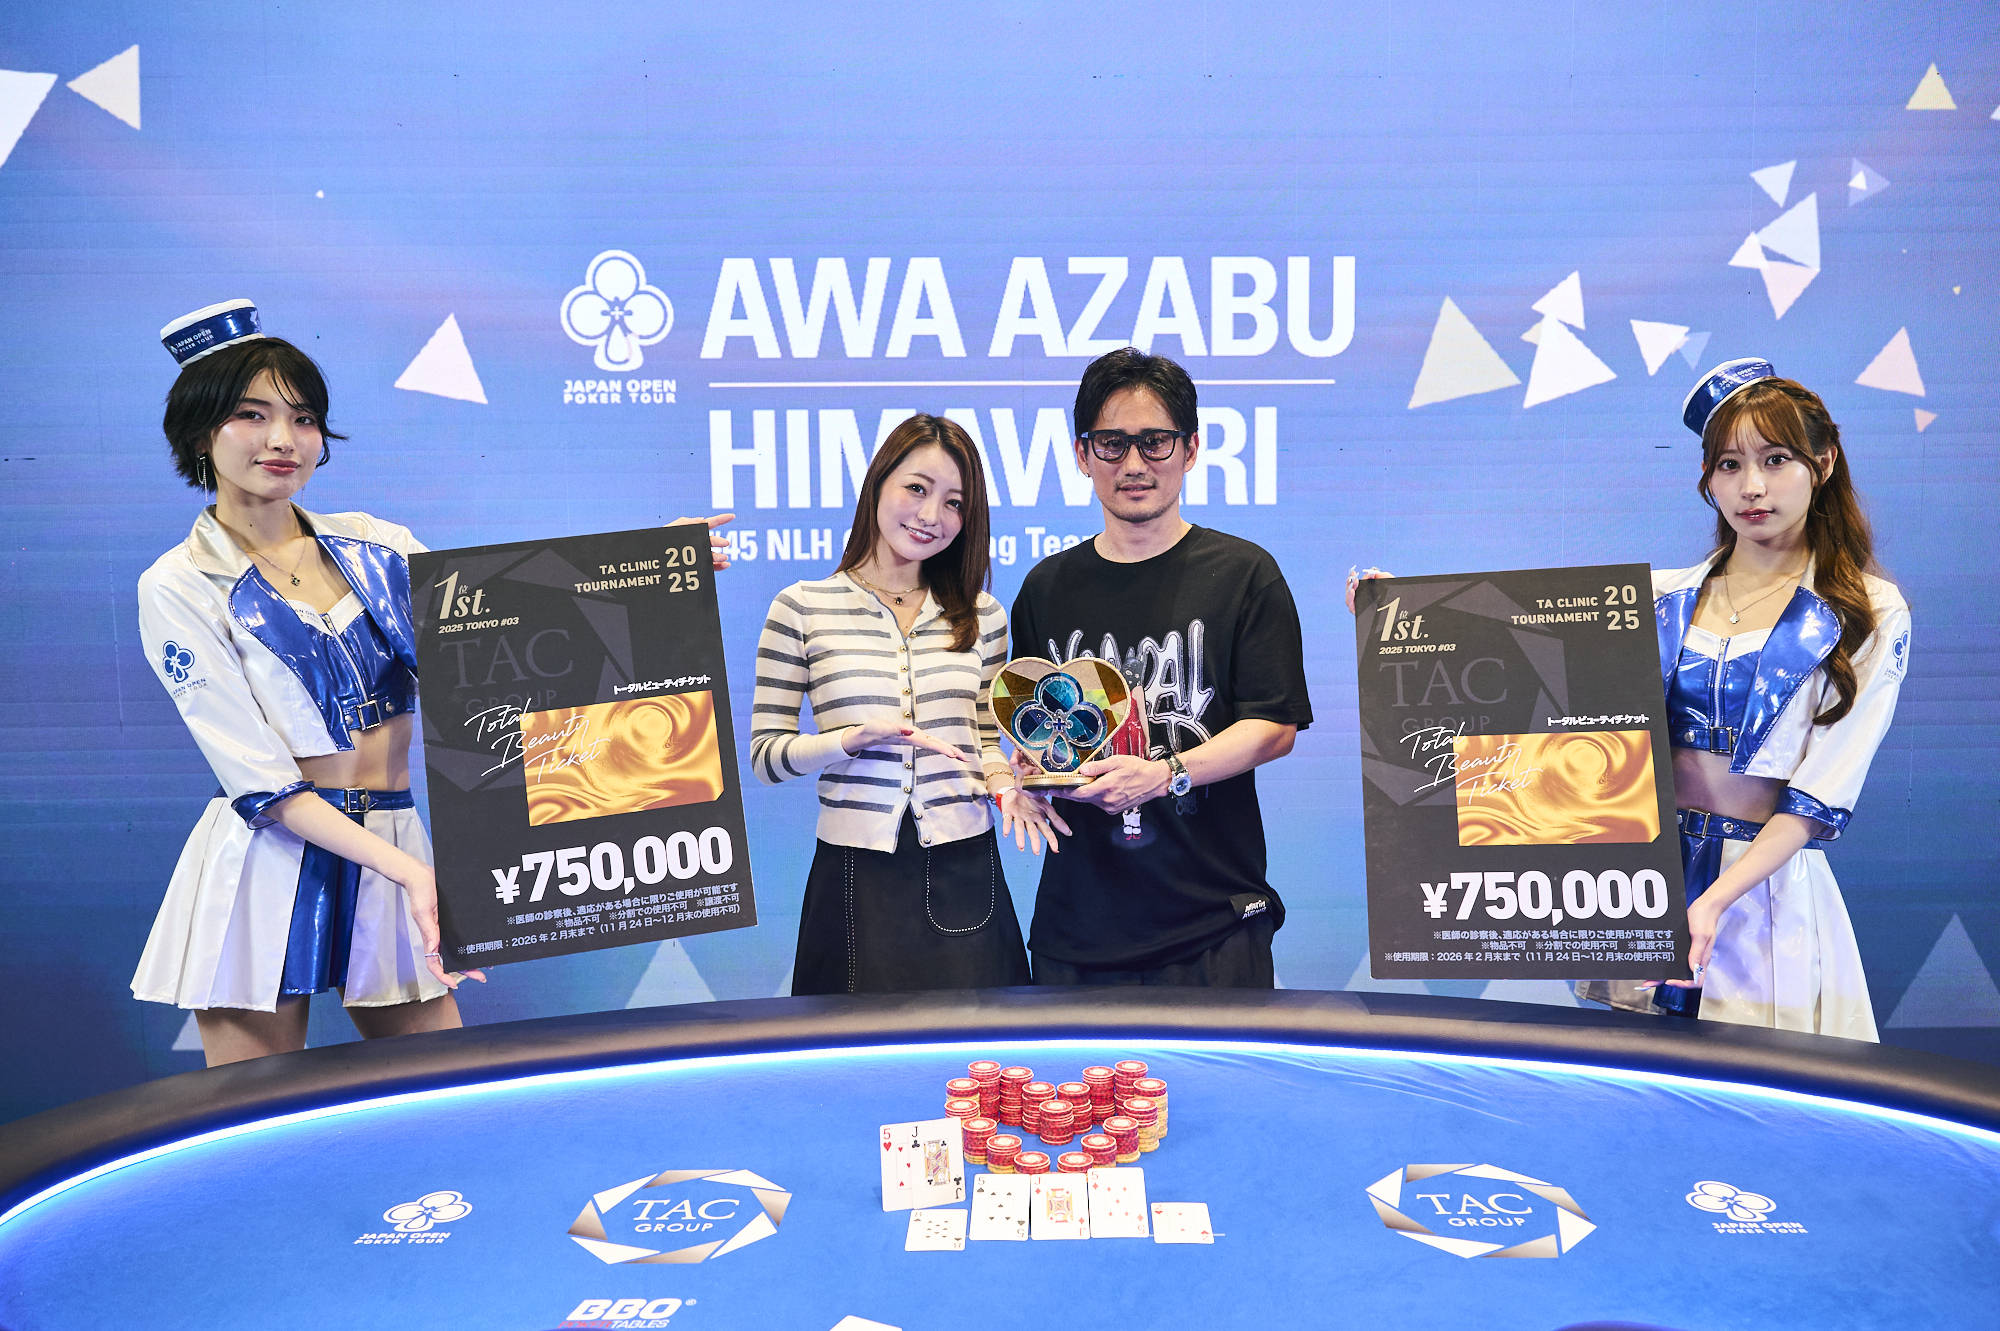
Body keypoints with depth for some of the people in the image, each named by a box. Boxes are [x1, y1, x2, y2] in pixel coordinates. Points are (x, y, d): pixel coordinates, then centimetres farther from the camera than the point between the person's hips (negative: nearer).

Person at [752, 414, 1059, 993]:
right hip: (856, 874, -2)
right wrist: (854, 739, -17)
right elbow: (764, 753, -2)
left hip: (964, 868, 2)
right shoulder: (801, 608, -1)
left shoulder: (983, 615, 9)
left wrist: (1003, 784, -6)